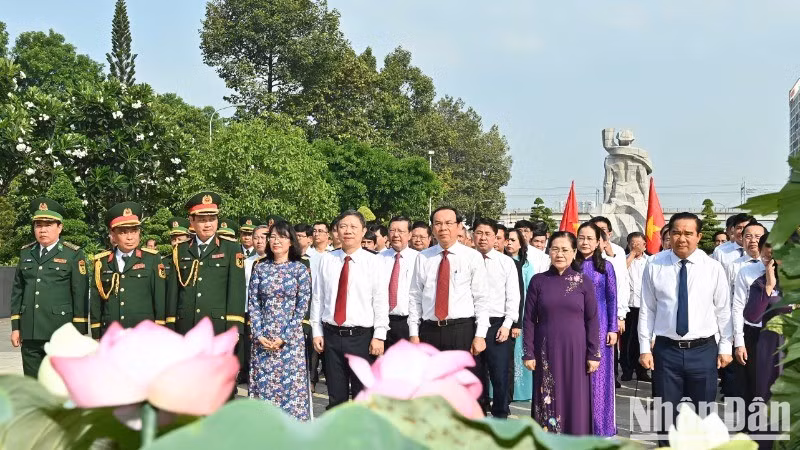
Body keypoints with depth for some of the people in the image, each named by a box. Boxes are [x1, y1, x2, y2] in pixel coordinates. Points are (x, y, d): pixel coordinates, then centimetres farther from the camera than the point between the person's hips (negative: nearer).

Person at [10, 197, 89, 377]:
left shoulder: (74, 254, -3)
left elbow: (80, 295, -5)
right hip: (30, 335, 4)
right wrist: (15, 327, 11)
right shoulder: (26, 253, 11)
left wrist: (79, 333, -8)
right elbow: (17, 291, 14)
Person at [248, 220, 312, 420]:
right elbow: (252, 302, 4)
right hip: (262, 338, 2)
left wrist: (285, 337, -10)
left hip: (290, 338, -2)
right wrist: (259, 334, -6)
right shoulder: (260, 267, 5)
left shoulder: (300, 269, -1)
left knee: (291, 382, 0)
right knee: (262, 382, 5)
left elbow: (302, 305, -4)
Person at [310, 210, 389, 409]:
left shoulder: (373, 261, -3)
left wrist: (379, 336, -10)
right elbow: (317, 297, 7)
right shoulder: (327, 260, 5)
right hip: (331, 335, 3)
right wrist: (317, 331, 4)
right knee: (336, 395, 12)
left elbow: (381, 300, -6)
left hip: (361, 336, -2)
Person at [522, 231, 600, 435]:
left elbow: (592, 320, 2)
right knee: (548, 401, 6)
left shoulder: (584, 281, 1)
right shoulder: (538, 281, 1)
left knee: (575, 402, 6)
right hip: (546, 352, 0)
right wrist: (528, 353, -3)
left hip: (575, 351, 0)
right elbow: (529, 320, 2)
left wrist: (594, 354, -3)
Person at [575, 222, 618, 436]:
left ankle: (599, 425, 15)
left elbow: (612, 299, 2)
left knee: (599, 375, 4)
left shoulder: (605, 266, 1)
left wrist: (613, 329, -3)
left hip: (599, 326, -1)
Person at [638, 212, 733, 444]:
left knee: (705, 413, 13)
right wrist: (645, 348, -1)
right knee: (666, 413, 10)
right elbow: (647, 310, -1)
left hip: (703, 351, 0)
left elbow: (723, 310, 3)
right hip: (666, 350, 0)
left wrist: (725, 347, 5)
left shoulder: (713, 267, -3)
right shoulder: (654, 266, -4)